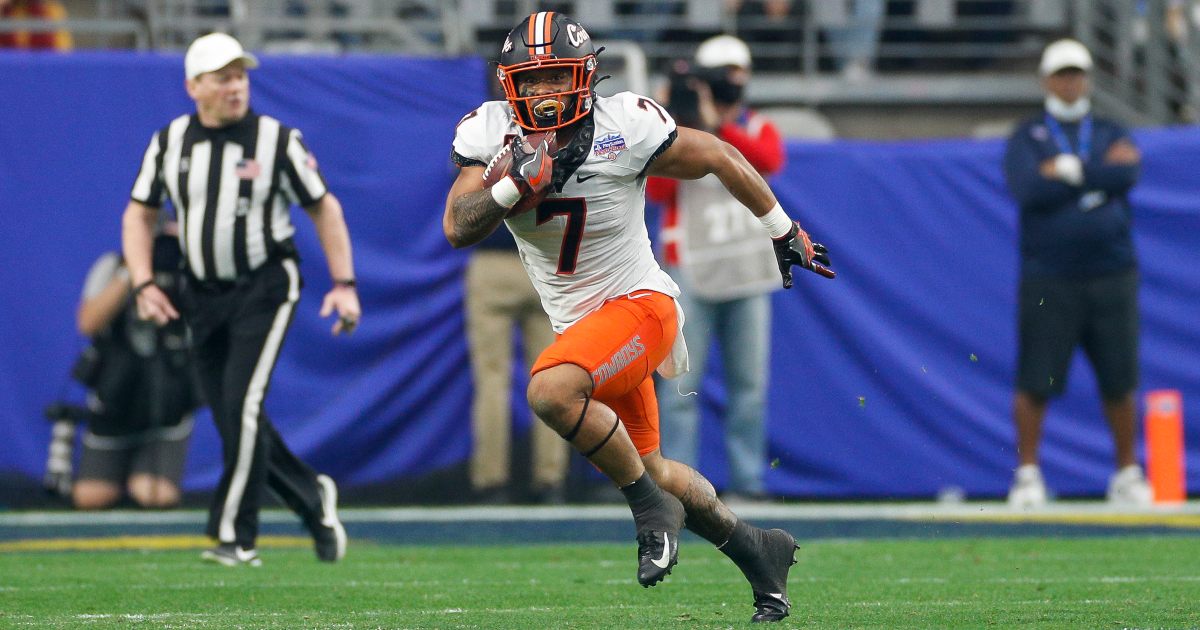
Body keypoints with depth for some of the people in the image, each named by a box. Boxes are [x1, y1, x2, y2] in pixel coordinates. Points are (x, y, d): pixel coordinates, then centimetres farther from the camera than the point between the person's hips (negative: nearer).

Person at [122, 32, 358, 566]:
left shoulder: (277, 140, -7)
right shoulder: (170, 142, 3)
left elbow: (323, 207, 0)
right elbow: (139, 214, 11)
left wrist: (344, 284, -6)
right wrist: (143, 284, -3)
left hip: (264, 289, -5)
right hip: (202, 297, 5)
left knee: (241, 403, -17)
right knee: (232, 419, 5)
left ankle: (235, 537, -13)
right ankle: (312, 499, 25)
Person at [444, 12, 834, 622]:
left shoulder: (624, 128, -20)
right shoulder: (489, 133, -9)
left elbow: (719, 158, -6)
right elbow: (457, 228, -15)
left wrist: (784, 233, 4)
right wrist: (513, 185, -34)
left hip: (637, 303, -6)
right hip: (577, 323, 6)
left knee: (550, 391, -33)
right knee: (646, 469, 16)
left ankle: (652, 507, -14)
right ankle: (755, 548, 39)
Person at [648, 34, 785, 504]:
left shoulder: (757, 131, 9)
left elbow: (770, 160, -14)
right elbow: (657, 190, -11)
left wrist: (717, 128, -21)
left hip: (747, 276, 3)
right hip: (691, 272, -3)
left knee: (750, 383, 2)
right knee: (680, 381, -8)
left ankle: (747, 480, 7)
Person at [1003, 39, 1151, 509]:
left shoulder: (1111, 135, 14)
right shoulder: (1026, 138, 7)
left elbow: (1128, 176, -7)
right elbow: (1029, 191, -12)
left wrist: (1069, 170, -9)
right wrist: (1100, 172, -8)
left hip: (1112, 275, 2)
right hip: (1048, 278, -2)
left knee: (1119, 380, 3)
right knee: (1035, 381, -5)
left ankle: (1127, 474, 13)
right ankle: (1028, 474, 4)